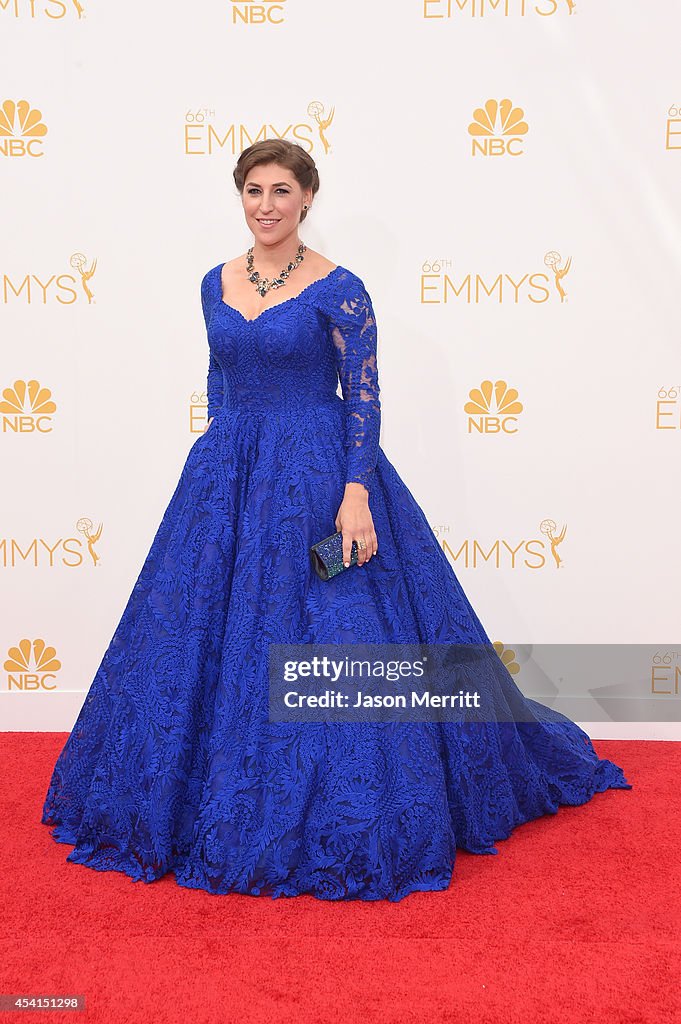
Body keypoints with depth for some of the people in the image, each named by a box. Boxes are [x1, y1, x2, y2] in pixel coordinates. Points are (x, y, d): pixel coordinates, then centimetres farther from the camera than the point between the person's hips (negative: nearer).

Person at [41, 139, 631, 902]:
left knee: (323, 643, -3)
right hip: (227, 475, 6)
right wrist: (221, 463, 14)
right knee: (205, 633, 11)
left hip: (316, 476, -5)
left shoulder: (338, 289, -8)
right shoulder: (216, 283, 9)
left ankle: (334, 828, 17)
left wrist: (356, 495, -19)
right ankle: (209, 807, 32)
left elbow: (363, 399, -10)